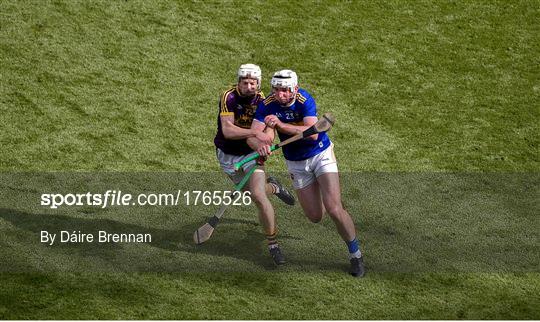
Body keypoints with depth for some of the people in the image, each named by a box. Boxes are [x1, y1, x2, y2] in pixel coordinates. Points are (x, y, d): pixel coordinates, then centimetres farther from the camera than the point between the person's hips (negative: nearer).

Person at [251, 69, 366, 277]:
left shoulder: (305, 101, -26)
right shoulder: (267, 106, -16)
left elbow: (312, 133, -37)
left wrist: (281, 125, -43)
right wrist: (260, 144, -45)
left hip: (321, 154, -3)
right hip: (296, 163, 3)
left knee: (334, 209, -13)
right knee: (315, 217, 6)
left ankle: (355, 255, 5)